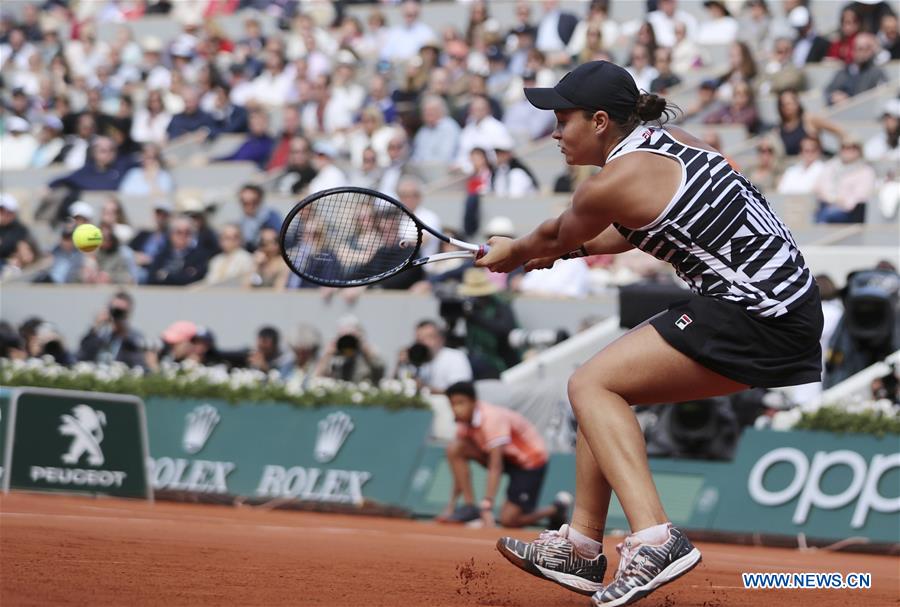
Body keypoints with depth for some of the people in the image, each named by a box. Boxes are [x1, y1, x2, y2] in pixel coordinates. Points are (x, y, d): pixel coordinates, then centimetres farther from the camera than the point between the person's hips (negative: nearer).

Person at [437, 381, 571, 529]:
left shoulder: (492, 419, -31)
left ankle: (557, 508, 10)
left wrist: (487, 507, -42)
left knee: (508, 520, -15)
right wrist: (452, 505, -6)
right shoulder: (465, 420, -8)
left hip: (531, 458, -7)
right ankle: (469, 507, -10)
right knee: (455, 449, -15)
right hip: (507, 456, 7)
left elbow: (495, 468, -36)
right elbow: (459, 467, -3)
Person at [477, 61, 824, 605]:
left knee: (591, 385, -9)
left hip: (755, 321, -10)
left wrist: (512, 253, 30)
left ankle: (654, 537, -25)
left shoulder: (615, 182, -12)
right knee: (604, 386, 17)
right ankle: (581, 545, 21)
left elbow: (554, 238, 10)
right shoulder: (669, 141, 13)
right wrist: (573, 248, 38)